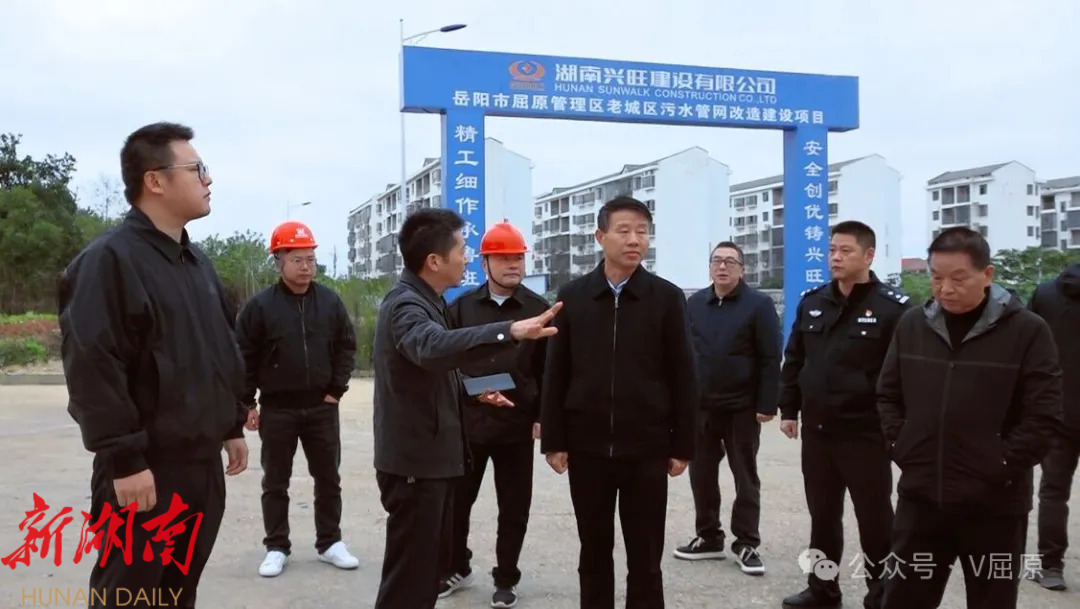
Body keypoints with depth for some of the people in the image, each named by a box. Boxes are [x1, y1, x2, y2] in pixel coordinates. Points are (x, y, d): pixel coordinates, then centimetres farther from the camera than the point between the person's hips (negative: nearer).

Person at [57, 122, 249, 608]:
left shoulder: (196, 260, 14)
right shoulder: (110, 259, -14)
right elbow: (92, 369, -20)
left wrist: (232, 426, 19)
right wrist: (124, 459, -21)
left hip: (203, 463, 8)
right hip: (146, 471, -8)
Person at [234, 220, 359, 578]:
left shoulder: (330, 301, 2)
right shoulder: (260, 305, -7)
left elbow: (346, 347, 7)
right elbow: (244, 358, -4)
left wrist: (336, 389, -1)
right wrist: (247, 403, -5)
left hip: (322, 407, 3)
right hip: (277, 409, -2)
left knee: (328, 478, 10)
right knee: (275, 482, 7)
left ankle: (329, 543, 22)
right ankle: (277, 548, 19)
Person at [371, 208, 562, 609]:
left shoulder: (424, 301, 13)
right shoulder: (405, 304, -20)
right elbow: (431, 346, -44)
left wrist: (471, 390, 14)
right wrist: (510, 332, -55)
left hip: (431, 457, 10)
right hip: (415, 461, -10)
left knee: (427, 566, 20)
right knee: (409, 574, -4)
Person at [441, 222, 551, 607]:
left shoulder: (539, 309, 0)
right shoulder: (462, 307, 4)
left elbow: (548, 370, 1)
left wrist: (542, 416, -4)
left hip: (517, 425, -1)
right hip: (467, 422, 2)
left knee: (513, 508, 7)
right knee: (455, 501, 10)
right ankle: (457, 569, 31)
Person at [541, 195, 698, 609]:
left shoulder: (667, 298, 0)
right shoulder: (572, 296, 3)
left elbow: (682, 378, 0)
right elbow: (555, 375, 4)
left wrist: (682, 445, -2)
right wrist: (553, 440, -1)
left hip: (646, 448, -1)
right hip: (587, 447, 1)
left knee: (645, 557, 7)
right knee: (594, 552, 13)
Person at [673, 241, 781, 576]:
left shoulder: (758, 304, -7)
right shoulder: (694, 303, 7)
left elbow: (771, 358, -9)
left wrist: (766, 405, -14)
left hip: (742, 407, -4)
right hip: (700, 406, 4)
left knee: (745, 477, 6)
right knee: (701, 475, 11)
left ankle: (746, 544, 15)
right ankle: (708, 537, 24)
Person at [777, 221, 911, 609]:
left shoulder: (892, 307, -9)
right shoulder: (812, 302, 7)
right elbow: (794, 360, 13)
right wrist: (788, 410, 10)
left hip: (866, 432, -5)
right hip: (816, 430, 5)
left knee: (874, 517, 6)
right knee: (822, 514, 16)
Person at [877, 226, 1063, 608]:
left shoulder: (1027, 331, -8)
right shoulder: (912, 325, 5)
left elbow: (1044, 416, -9)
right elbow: (887, 395, 13)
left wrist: (1001, 467, -12)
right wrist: (901, 447, 1)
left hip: (995, 503, -3)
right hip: (920, 495, 3)